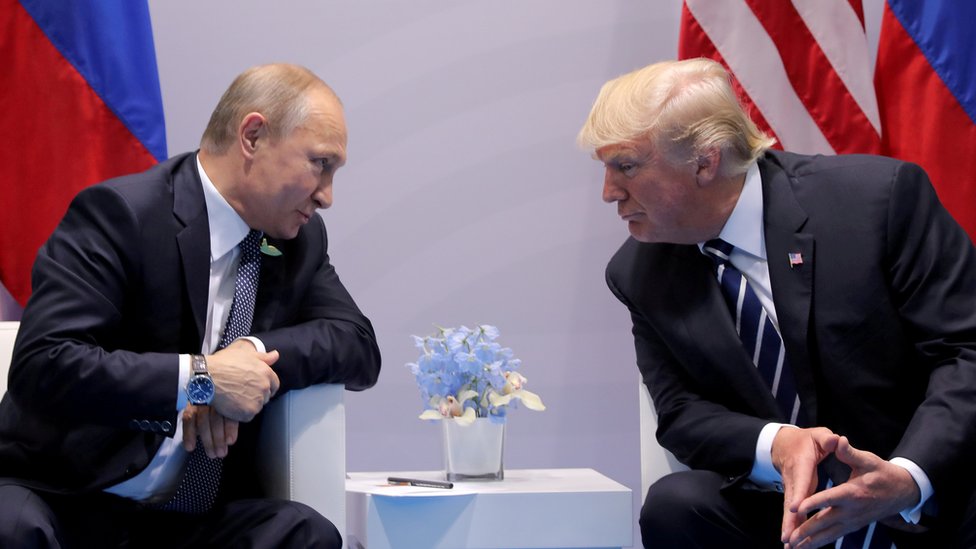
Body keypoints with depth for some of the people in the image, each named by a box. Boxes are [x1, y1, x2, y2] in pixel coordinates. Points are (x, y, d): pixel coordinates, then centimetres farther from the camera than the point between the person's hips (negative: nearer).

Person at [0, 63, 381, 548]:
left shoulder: (300, 240, 9)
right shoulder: (118, 213, -13)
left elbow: (359, 346, 7)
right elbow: (42, 365, -21)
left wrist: (254, 352, -11)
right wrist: (200, 378, -23)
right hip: (65, 502, -6)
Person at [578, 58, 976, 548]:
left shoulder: (881, 196, -10)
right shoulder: (640, 275, 4)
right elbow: (682, 411, 4)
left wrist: (909, 477, -28)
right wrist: (775, 444, -19)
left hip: (935, 503, -5)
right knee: (675, 504, -24)